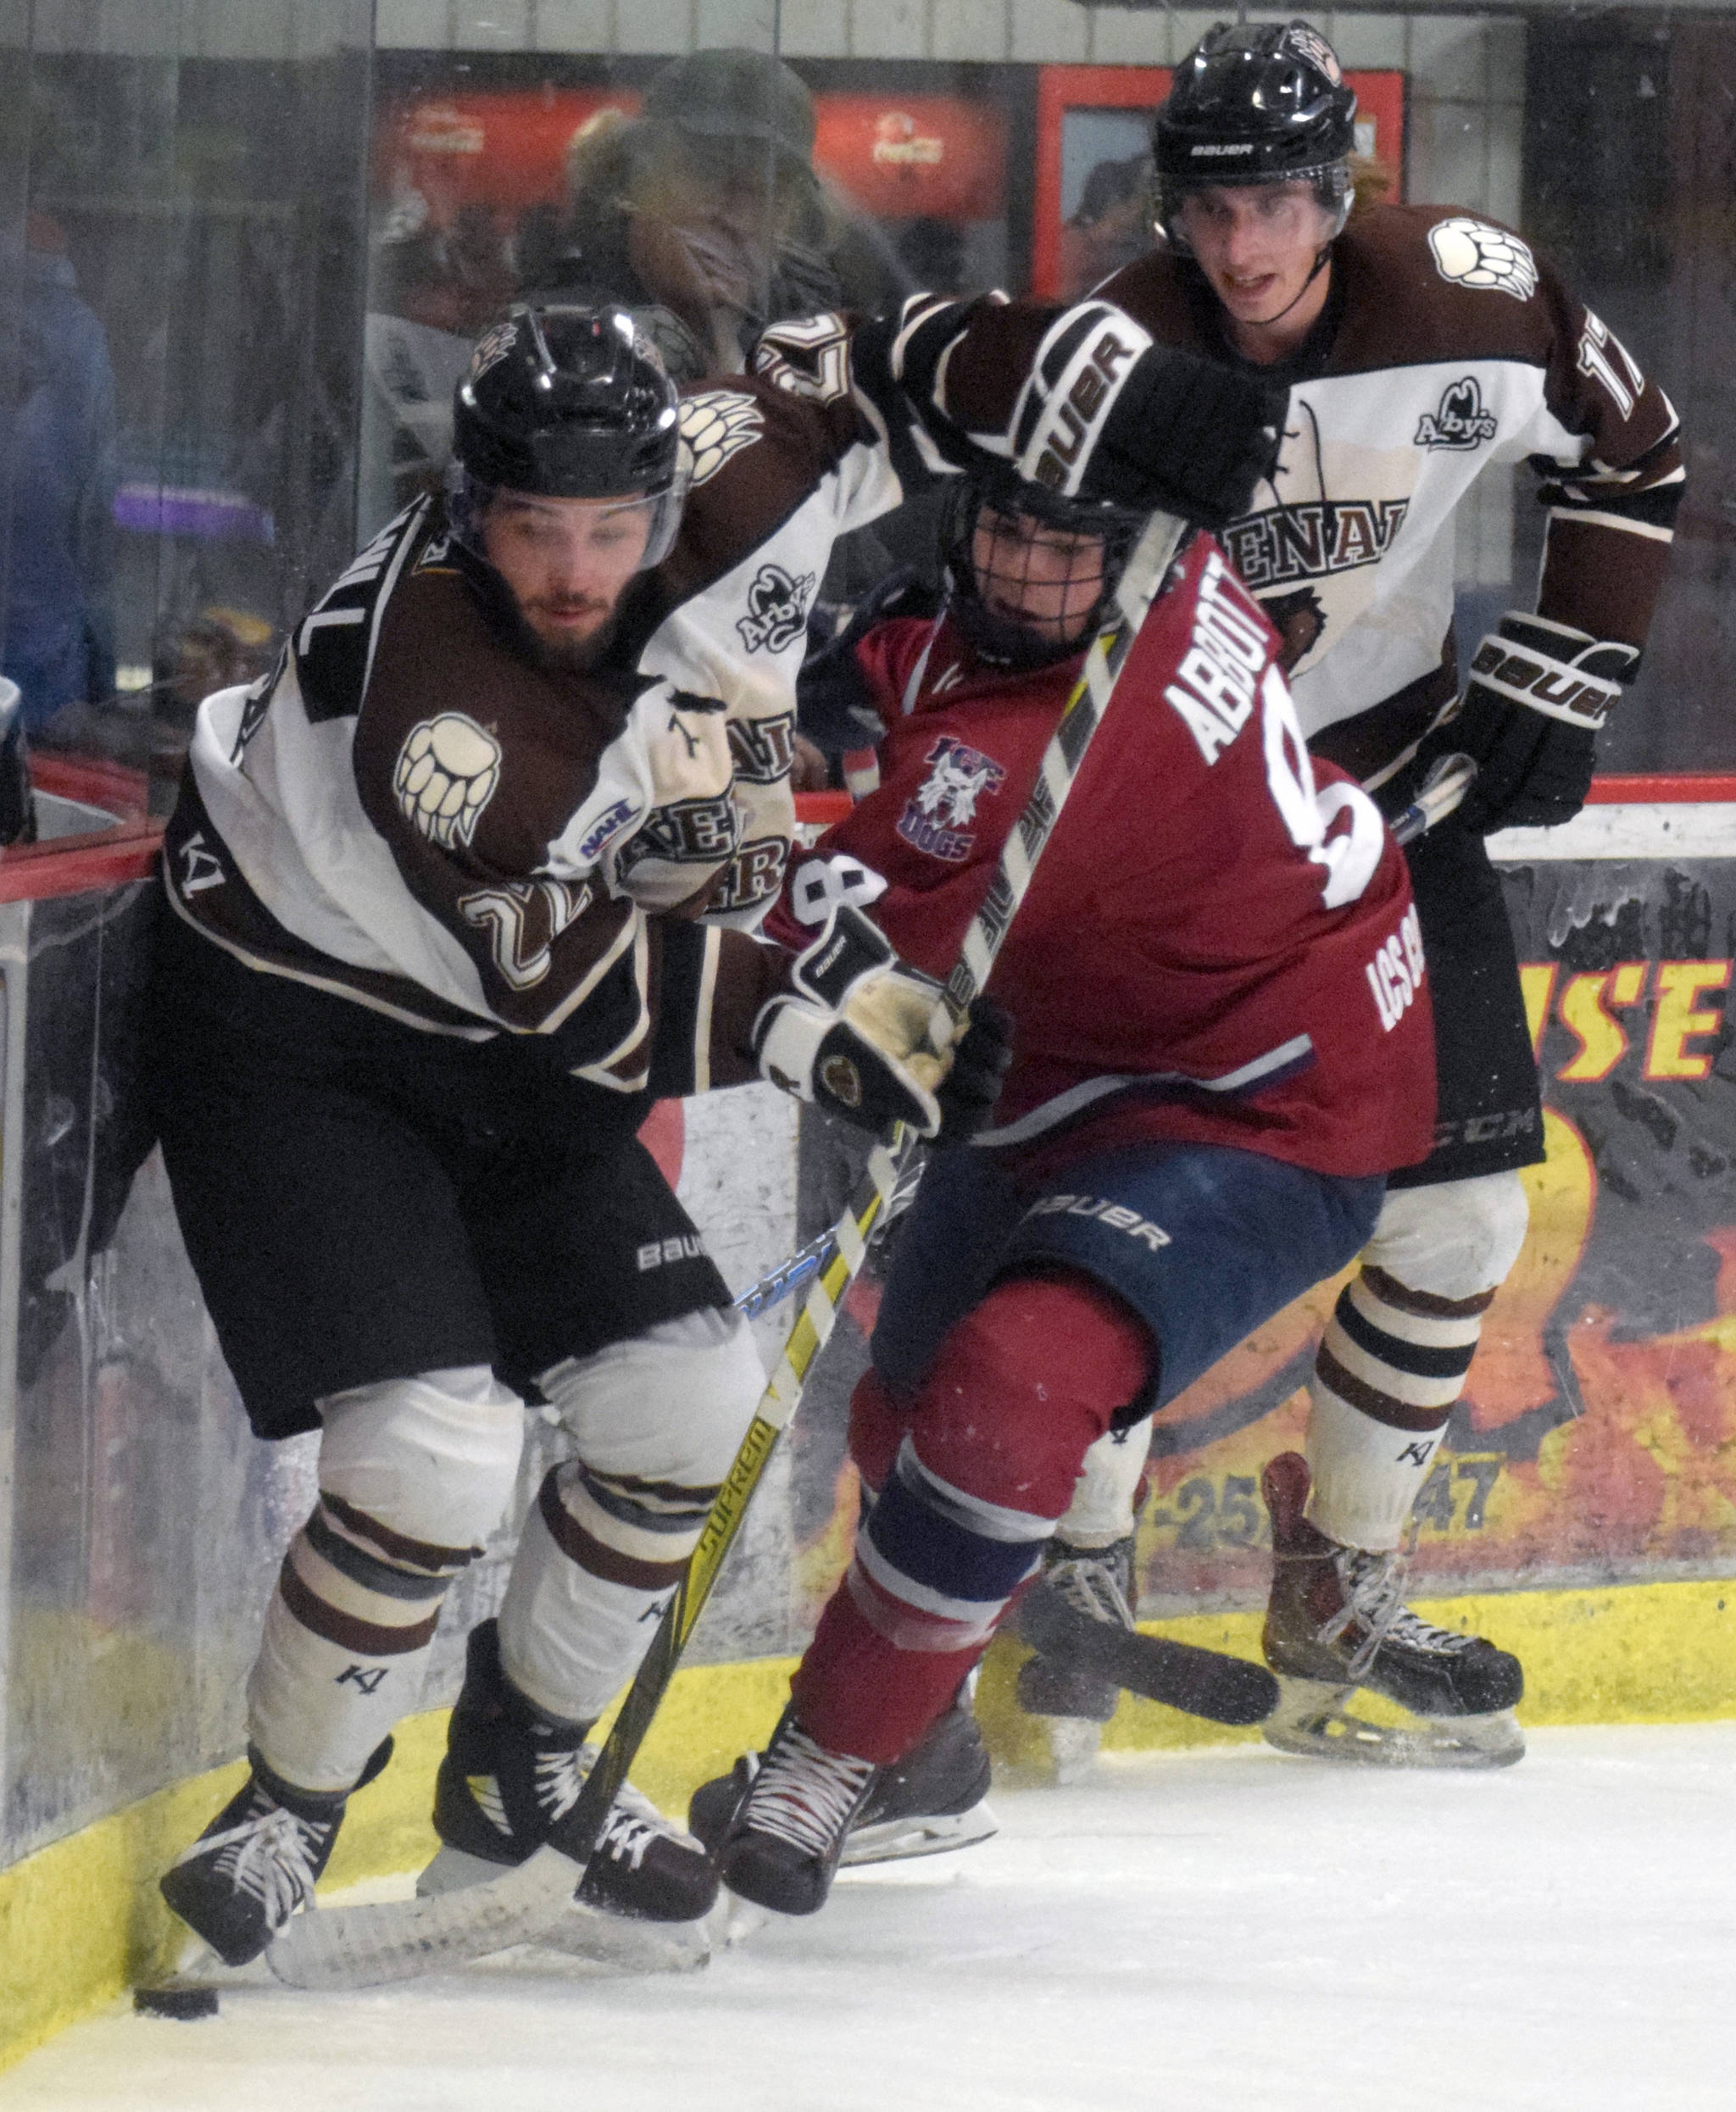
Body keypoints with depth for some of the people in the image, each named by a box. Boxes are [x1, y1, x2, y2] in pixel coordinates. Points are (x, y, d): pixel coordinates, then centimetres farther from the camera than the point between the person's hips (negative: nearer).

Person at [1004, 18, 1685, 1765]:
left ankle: (1337, 1589, 14)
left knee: (1463, 1196, 0)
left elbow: (1628, 457, 4)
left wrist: (1551, 690, 0)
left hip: (1392, 771, 3)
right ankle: (1081, 1564, 6)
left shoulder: (1469, 307, -15)